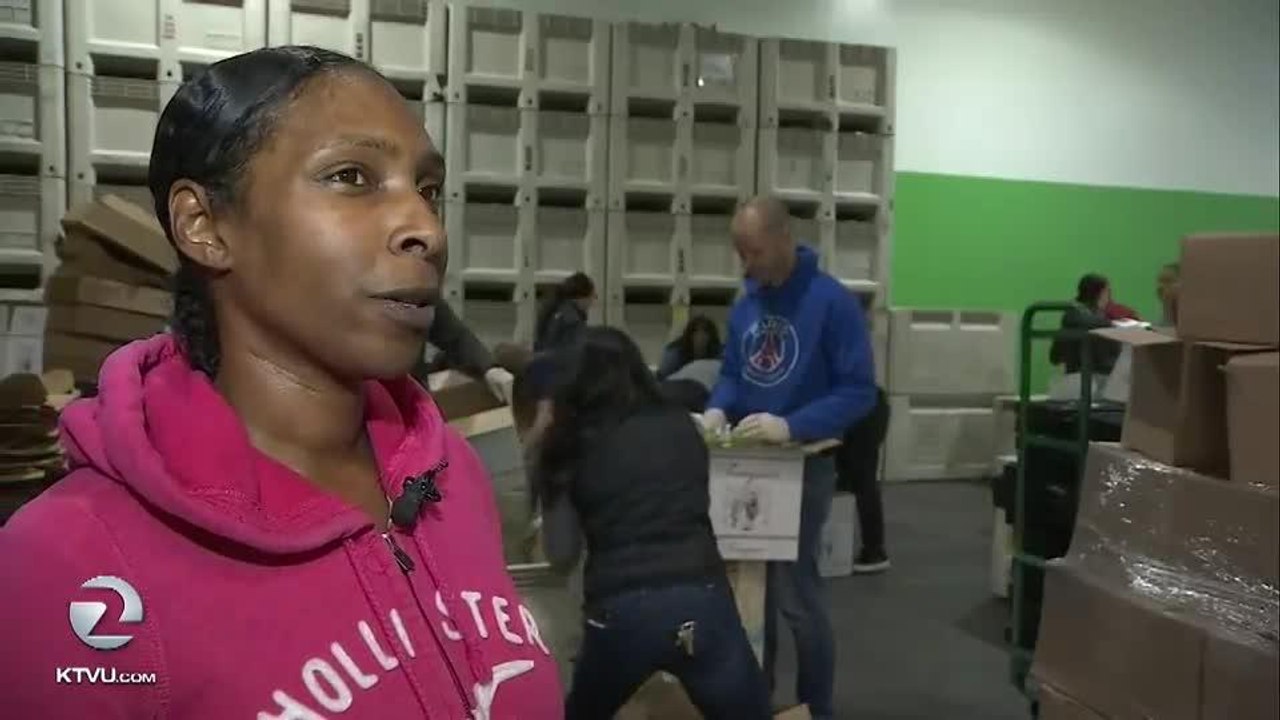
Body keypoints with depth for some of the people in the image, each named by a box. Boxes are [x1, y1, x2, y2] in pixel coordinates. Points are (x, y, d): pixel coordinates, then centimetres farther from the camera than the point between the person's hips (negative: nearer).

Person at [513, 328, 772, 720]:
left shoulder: (571, 446, 6)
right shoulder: (681, 426, 14)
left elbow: (562, 553, 3)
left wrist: (541, 453, 12)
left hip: (620, 613, 0)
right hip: (701, 600, 1)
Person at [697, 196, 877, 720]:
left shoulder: (833, 302, -14)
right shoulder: (745, 305, 7)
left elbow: (859, 392, -17)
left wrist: (791, 426, -28)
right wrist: (718, 410, -8)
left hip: (803, 463, -6)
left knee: (794, 591, -2)